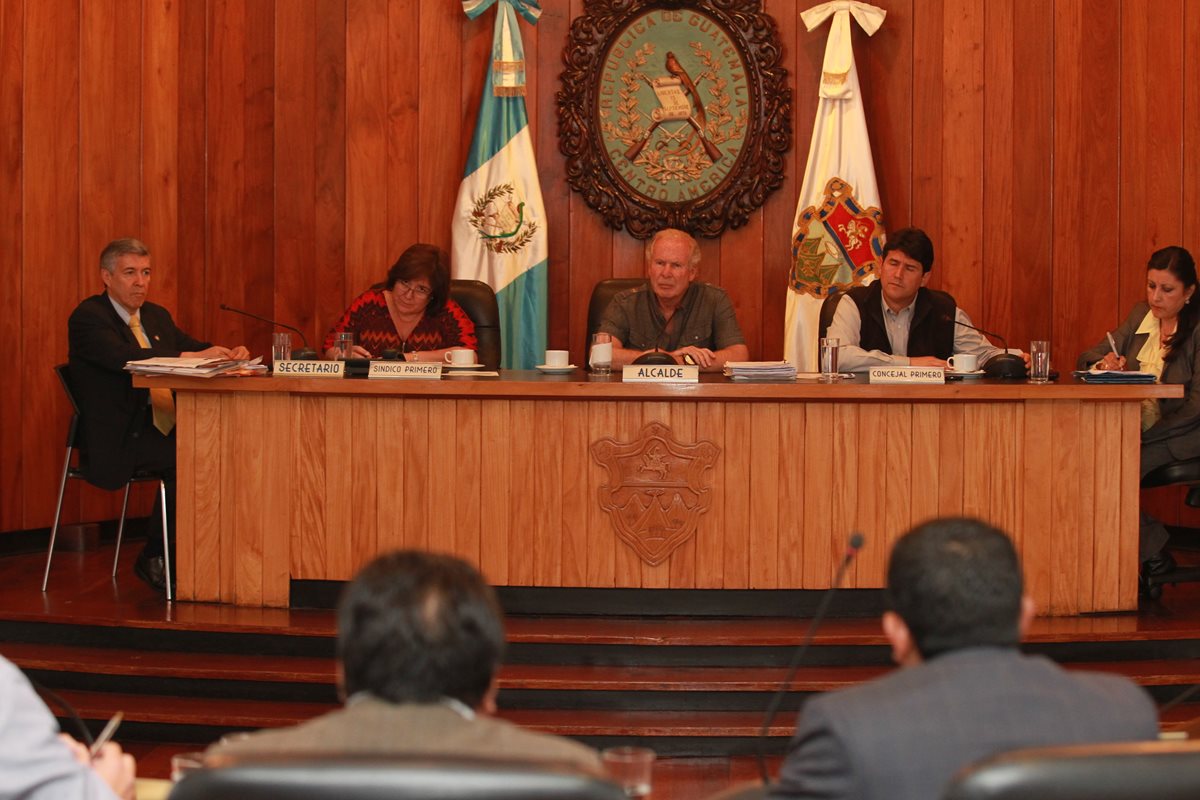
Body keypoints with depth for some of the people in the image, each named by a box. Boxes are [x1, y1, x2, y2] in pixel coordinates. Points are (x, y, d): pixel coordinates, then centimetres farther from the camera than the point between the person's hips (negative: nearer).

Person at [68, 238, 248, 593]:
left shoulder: (156, 316, 20)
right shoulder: (88, 318, -7)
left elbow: (194, 348, 17)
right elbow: (125, 358, -24)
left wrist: (229, 354, -8)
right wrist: (191, 356, -32)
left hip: (165, 428, 8)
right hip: (120, 440, -8)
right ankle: (152, 560, -13)